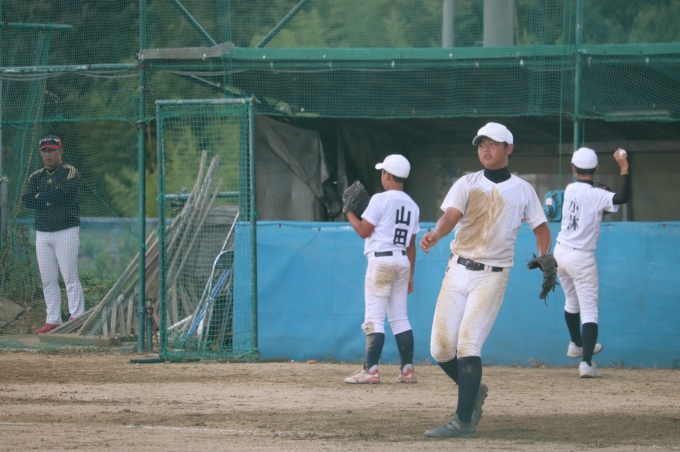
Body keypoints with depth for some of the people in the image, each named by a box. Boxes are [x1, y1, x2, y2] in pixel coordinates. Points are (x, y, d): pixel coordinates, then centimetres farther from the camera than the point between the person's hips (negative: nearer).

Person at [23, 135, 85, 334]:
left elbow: (61, 193, -19)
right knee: (48, 280, 5)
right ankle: (53, 320, 8)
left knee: (70, 277, -10)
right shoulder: (36, 177, 12)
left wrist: (40, 197, -5)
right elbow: (27, 200, -3)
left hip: (66, 230, -5)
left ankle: (77, 319, -10)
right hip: (42, 233, 5)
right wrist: (49, 201, -13)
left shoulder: (70, 173, -3)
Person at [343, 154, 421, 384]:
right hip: (402, 261, 7)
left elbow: (364, 231, -9)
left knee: (374, 316, -7)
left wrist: (349, 213, 8)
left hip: (381, 260, -7)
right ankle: (408, 369, 6)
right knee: (400, 318, 10)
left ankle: (370, 369, -13)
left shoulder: (380, 199, -9)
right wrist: (410, 276, 18)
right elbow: (411, 245, 14)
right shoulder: (412, 206, 12)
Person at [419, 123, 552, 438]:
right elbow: (451, 215, -11)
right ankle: (473, 390, 27)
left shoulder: (522, 190, 5)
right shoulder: (467, 184, 5)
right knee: (440, 347, -1)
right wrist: (436, 235, -34)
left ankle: (464, 421, -16)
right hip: (458, 270, 3)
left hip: (492, 276, -3)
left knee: (468, 343, -16)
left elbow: (541, 229, 12)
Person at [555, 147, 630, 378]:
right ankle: (586, 362, -18)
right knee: (589, 309, -5)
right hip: (581, 258, -6)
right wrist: (624, 168, -30)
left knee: (572, 301, 27)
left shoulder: (569, 189, 0)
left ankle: (577, 345, 45)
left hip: (561, 253, 6)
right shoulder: (596, 195, -18)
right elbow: (621, 198, -35)